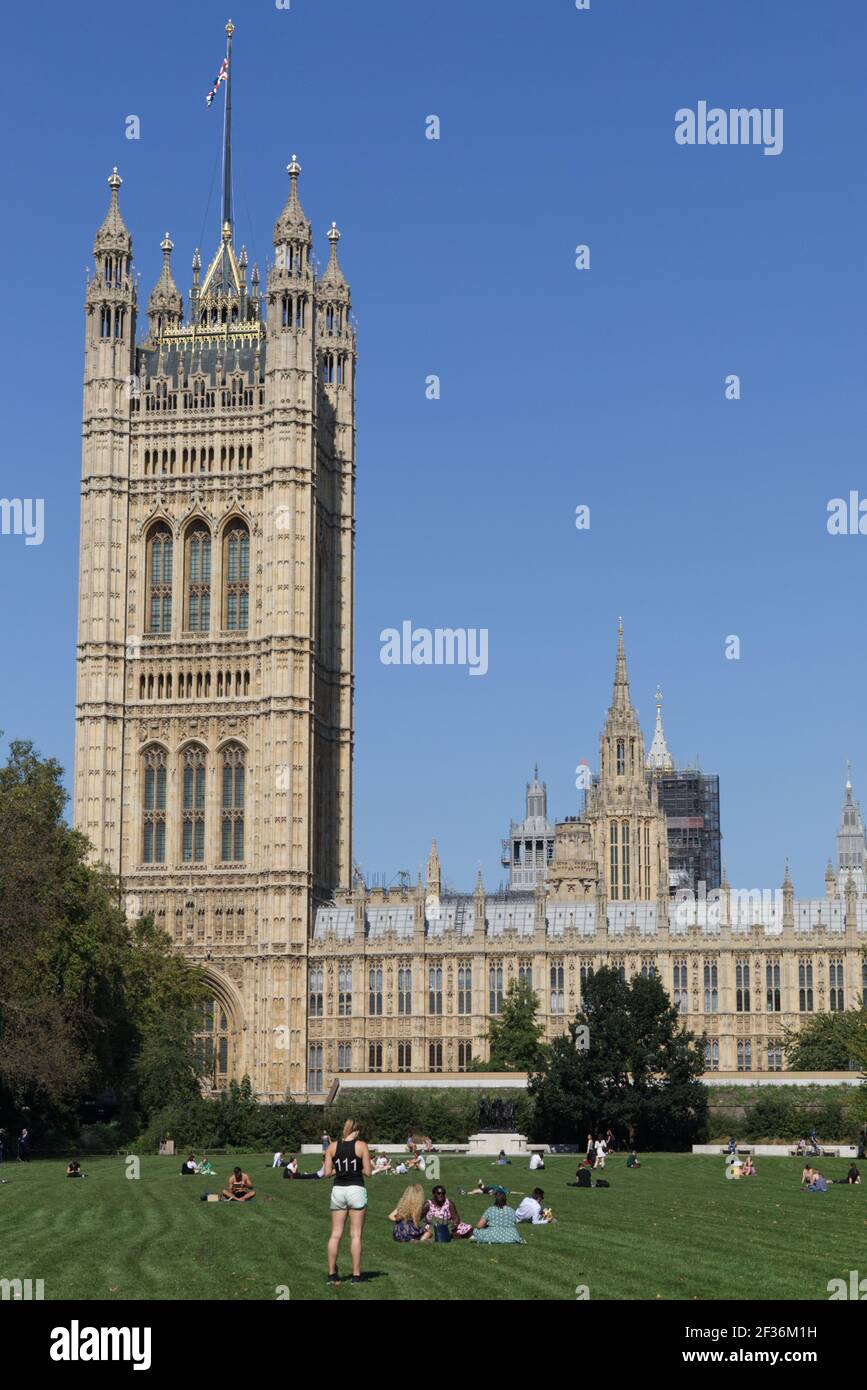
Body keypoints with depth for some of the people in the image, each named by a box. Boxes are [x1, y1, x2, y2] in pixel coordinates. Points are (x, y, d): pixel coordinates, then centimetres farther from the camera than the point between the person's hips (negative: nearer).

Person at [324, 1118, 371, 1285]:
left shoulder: (332, 1147, 4)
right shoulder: (361, 1146, -3)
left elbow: (327, 1173, 1)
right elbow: (368, 1172, -5)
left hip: (338, 1190, 3)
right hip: (356, 1189, -3)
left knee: (335, 1234, 7)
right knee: (355, 1235, 1)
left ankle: (332, 1274, 8)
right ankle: (356, 1275, 1)